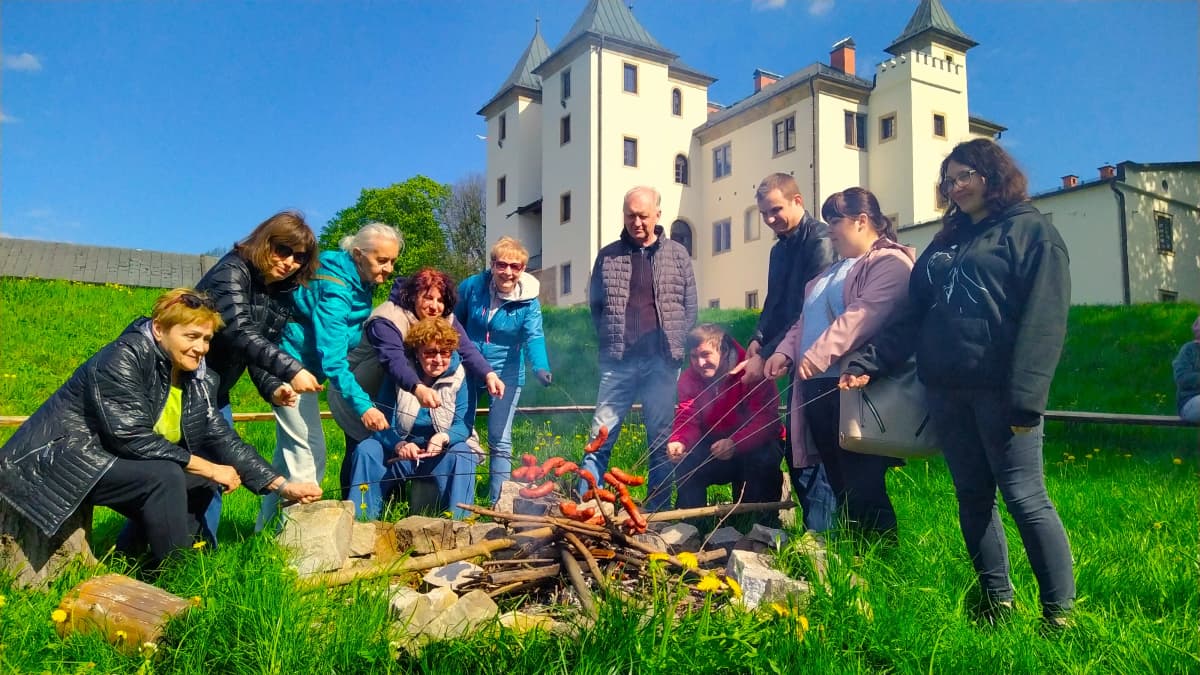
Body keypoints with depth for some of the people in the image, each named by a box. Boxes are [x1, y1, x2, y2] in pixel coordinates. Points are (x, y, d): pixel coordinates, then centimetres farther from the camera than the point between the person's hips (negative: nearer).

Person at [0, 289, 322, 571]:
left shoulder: (197, 377, -1)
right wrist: (209, 469, -24)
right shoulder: (122, 359, -22)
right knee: (165, 476, -27)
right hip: (60, 462, -8)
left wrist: (282, 485, -10)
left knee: (202, 483, 0)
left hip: (109, 461, 9)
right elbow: (132, 438, -29)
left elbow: (222, 439, -2)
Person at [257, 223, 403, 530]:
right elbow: (332, 356, -35)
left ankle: (267, 526, 30)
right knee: (309, 450, -10)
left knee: (289, 451, 17)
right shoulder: (334, 287, -28)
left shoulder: (361, 281, 0)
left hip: (301, 365, 10)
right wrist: (362, 405, -41)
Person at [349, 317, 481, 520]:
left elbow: (463, 425, -11)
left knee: (462, 455, -32)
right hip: (399, 451, 1)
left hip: (441, 452, -1)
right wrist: (399, 445, -35)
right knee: (366, 450, -23)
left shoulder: (458, 376, -7)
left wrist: (444, 438, -35)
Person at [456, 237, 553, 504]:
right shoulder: (472, 287, -8)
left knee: (500, 442, 0)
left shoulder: (528, 302, -12)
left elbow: (534, 338, -26)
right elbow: (453, 323, 6)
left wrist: (541, 367, -45)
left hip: (506, 375, -2)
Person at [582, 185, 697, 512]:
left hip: (661, 362, 0)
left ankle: (658, 512, 16)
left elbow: (690, 308, 9)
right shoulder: (608, 256, 8)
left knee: (661, 440, 6)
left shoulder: (677, 254, 8)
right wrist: (610, 341, 5)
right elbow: (595, 305, 13)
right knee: (601, 436, -1)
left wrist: (675, 345, 0)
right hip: (618, 362, 0)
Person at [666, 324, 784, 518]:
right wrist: (679, 442, -39)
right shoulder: (689, 378, -6)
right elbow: (687, 419, -15)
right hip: (713, 447, 3)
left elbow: (765, 419, -29)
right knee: (686, 460, -24)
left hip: (755, 444, -3)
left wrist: (735, 443, -46)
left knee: (763, 459, -34)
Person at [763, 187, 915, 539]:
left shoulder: (889, 262, -4)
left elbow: (864, 314, -19)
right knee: (838, 482, 13)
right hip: (817, 386, 9)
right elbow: (805, 320, 23)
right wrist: (785, 352, 6)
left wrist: (820, 354, -27)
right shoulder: (833, 270, 25)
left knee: (863, 487, -5)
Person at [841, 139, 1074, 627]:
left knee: (1025, 497, -4)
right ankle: (996, 602, 22)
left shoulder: (1031, 231, 1)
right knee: (973, 496, 10)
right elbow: (914, 317, 16)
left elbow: (1043, 320, -11)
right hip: (946, 390, 6)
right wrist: (869, 363, 4)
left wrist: (1026, 394, -20)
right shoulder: (946, 241, 19)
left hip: (998, 387, -6)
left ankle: (1059, 613, 9)